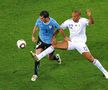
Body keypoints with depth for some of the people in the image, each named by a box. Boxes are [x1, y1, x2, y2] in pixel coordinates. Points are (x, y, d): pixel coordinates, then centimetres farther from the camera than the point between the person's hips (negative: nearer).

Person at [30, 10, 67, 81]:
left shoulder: (53, 22, -28)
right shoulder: (39, 20, -22)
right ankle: (35, 74, -3)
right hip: (41, 40, 1)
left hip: (50, 42, -1)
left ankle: (57, 57, 55)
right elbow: (36, 27, 0)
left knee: (50, 58, 15)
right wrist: (33, 36, 3)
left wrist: (65, 37, -3)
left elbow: (59, 29, -11)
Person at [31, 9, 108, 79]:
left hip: (80, 43, -4)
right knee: (54, 45, -10)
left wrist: (90, 16, -54)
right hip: (71, 42, 4)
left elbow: (91, 22, -34)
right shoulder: (69, 22, -5)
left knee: (91, 59, -10)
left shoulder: (83, 21, -15)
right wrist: (54, 37, -7)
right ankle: (38, 57, -12)